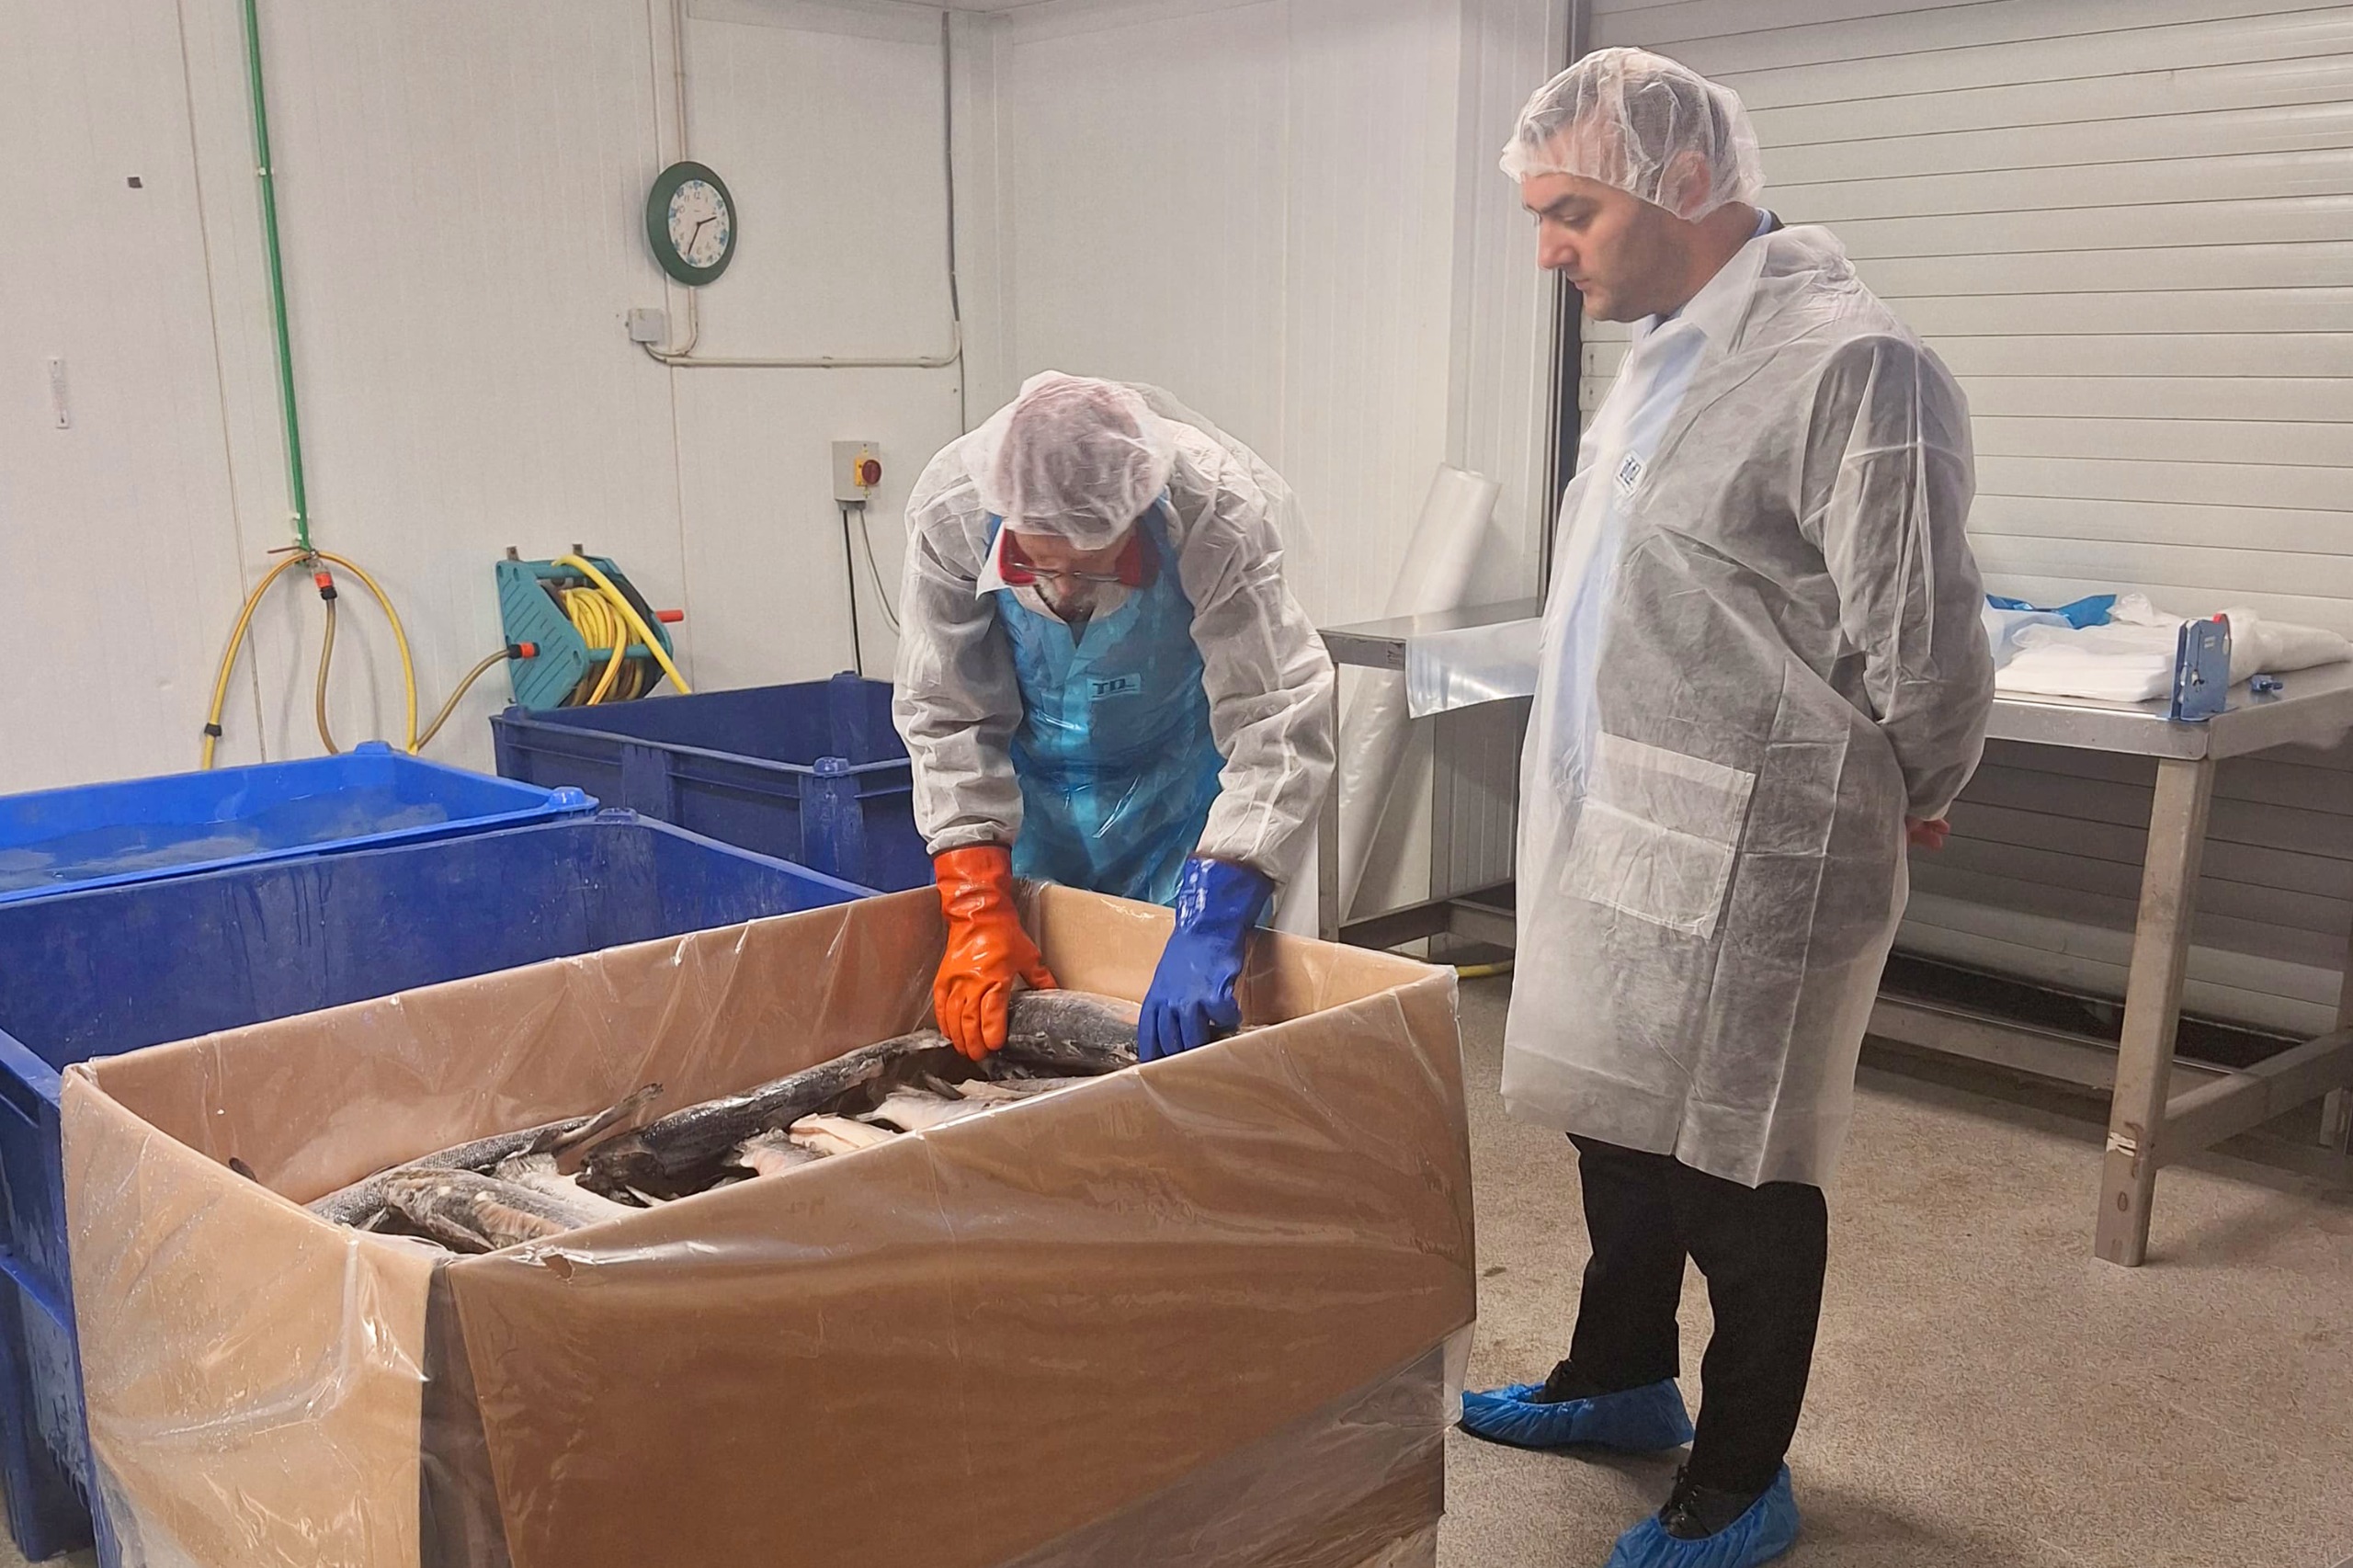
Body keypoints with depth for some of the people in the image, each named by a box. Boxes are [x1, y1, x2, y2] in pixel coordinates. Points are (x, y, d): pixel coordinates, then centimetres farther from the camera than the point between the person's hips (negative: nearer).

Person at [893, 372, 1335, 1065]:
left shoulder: (1216, 515, -32)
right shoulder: (950, 514, -26)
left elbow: (1280, 719, -34)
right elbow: (946, 717, -19)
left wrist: (1210, 926, -43)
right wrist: (977, 910, -25)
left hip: (1181, 796, -1)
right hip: (1028, 798, 2)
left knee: (1188, 1037, -1)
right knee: (1002, 1026, 6)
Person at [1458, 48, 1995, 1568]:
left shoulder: (1847, 361, -20)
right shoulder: (1665, 355, 10)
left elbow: (1921, 648, -18)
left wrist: (1910, 803, -1)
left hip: (1746, 860, -8)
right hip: (1613, 832, 9)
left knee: (1738, 1171, 7)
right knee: (1621, 1124, 22)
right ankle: (1624, 1382, 44)